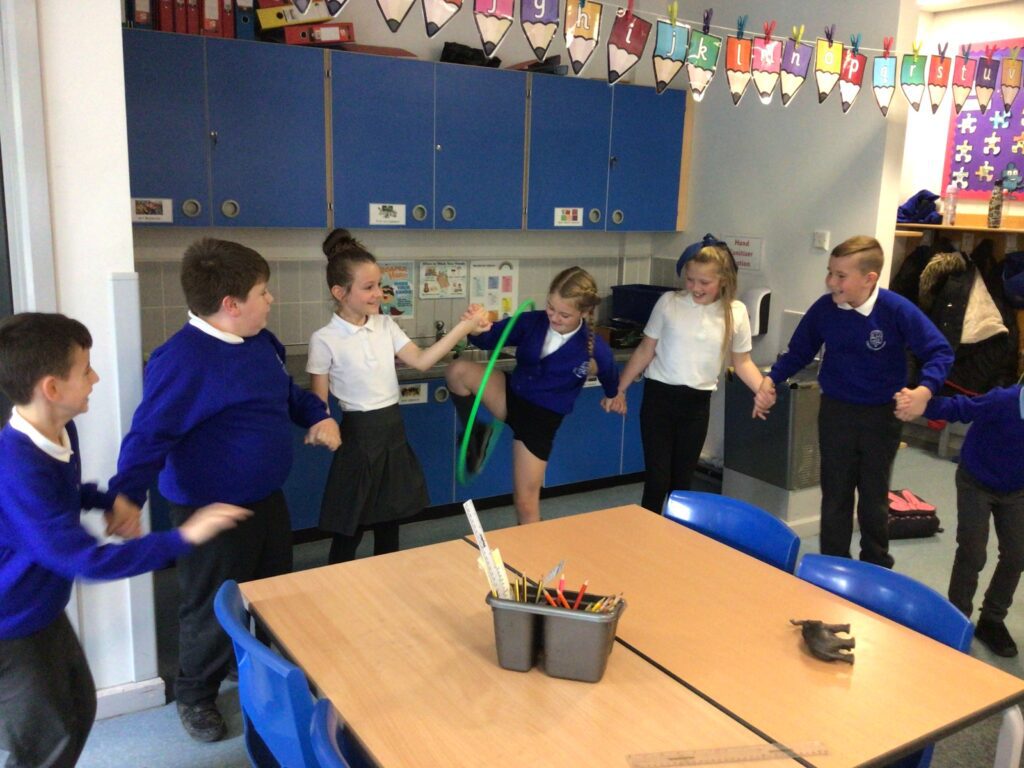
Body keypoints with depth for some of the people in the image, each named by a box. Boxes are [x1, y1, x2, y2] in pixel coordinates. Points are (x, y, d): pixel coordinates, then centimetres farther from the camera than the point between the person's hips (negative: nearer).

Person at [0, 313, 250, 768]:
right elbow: (86, 560, -35)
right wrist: (183, 538, -34)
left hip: (46, 612, 9)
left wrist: (110, 500, -3)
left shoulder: (61, 432, -5)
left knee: (79, 709, 24)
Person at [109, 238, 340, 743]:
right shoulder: (182, 359, -25)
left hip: (266, 499, 9)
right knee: (213, 609, 8)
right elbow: (150, 434, -26)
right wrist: (126, 496, -36)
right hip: (210, 511, -8)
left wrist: (317, 416, 2)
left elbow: (286, 392, 19)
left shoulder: (262, 342, 3)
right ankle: (195, 696, 35)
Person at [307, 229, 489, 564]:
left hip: (393, 429, 6)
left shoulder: (385, 326, 4)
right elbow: (319, 402, -7)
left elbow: (421, 360, -3)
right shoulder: (325, 339, -12)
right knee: (349, 526, 4)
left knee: (390, 517, 18)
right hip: (359, 433, -6)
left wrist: (464, 327, -10)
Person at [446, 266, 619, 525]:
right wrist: (477, 328, -30)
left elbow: (612, 378, 5)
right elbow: (490, 338, -13)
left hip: (541, 417, -3)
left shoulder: (594, 347, -18)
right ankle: (475, 435, -2)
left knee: (526, 502, 3)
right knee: (458, 371, -24)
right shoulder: (532, 322, -13)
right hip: (511, 396, 3)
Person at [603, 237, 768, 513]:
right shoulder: (669, 302, -6)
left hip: (697, 402, 2)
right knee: (657, 478, -2)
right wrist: (619, 390, 2)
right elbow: (645, 351, 2)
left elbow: (742, 362, 6)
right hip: (659, 396, -1)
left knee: (682, 479, 12)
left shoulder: (736, 313, -3)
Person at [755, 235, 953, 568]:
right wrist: (771, 380, -10)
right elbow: (799, 353, 3)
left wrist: (925, 390, -31)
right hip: (836, 412, 2)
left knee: (874, 498, 15)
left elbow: (940, 352, -14)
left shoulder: (897, 310, -20)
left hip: (882, 415, -1)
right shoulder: (823, 309, -12)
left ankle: (877, 569, 36)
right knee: (835, 496, 10)